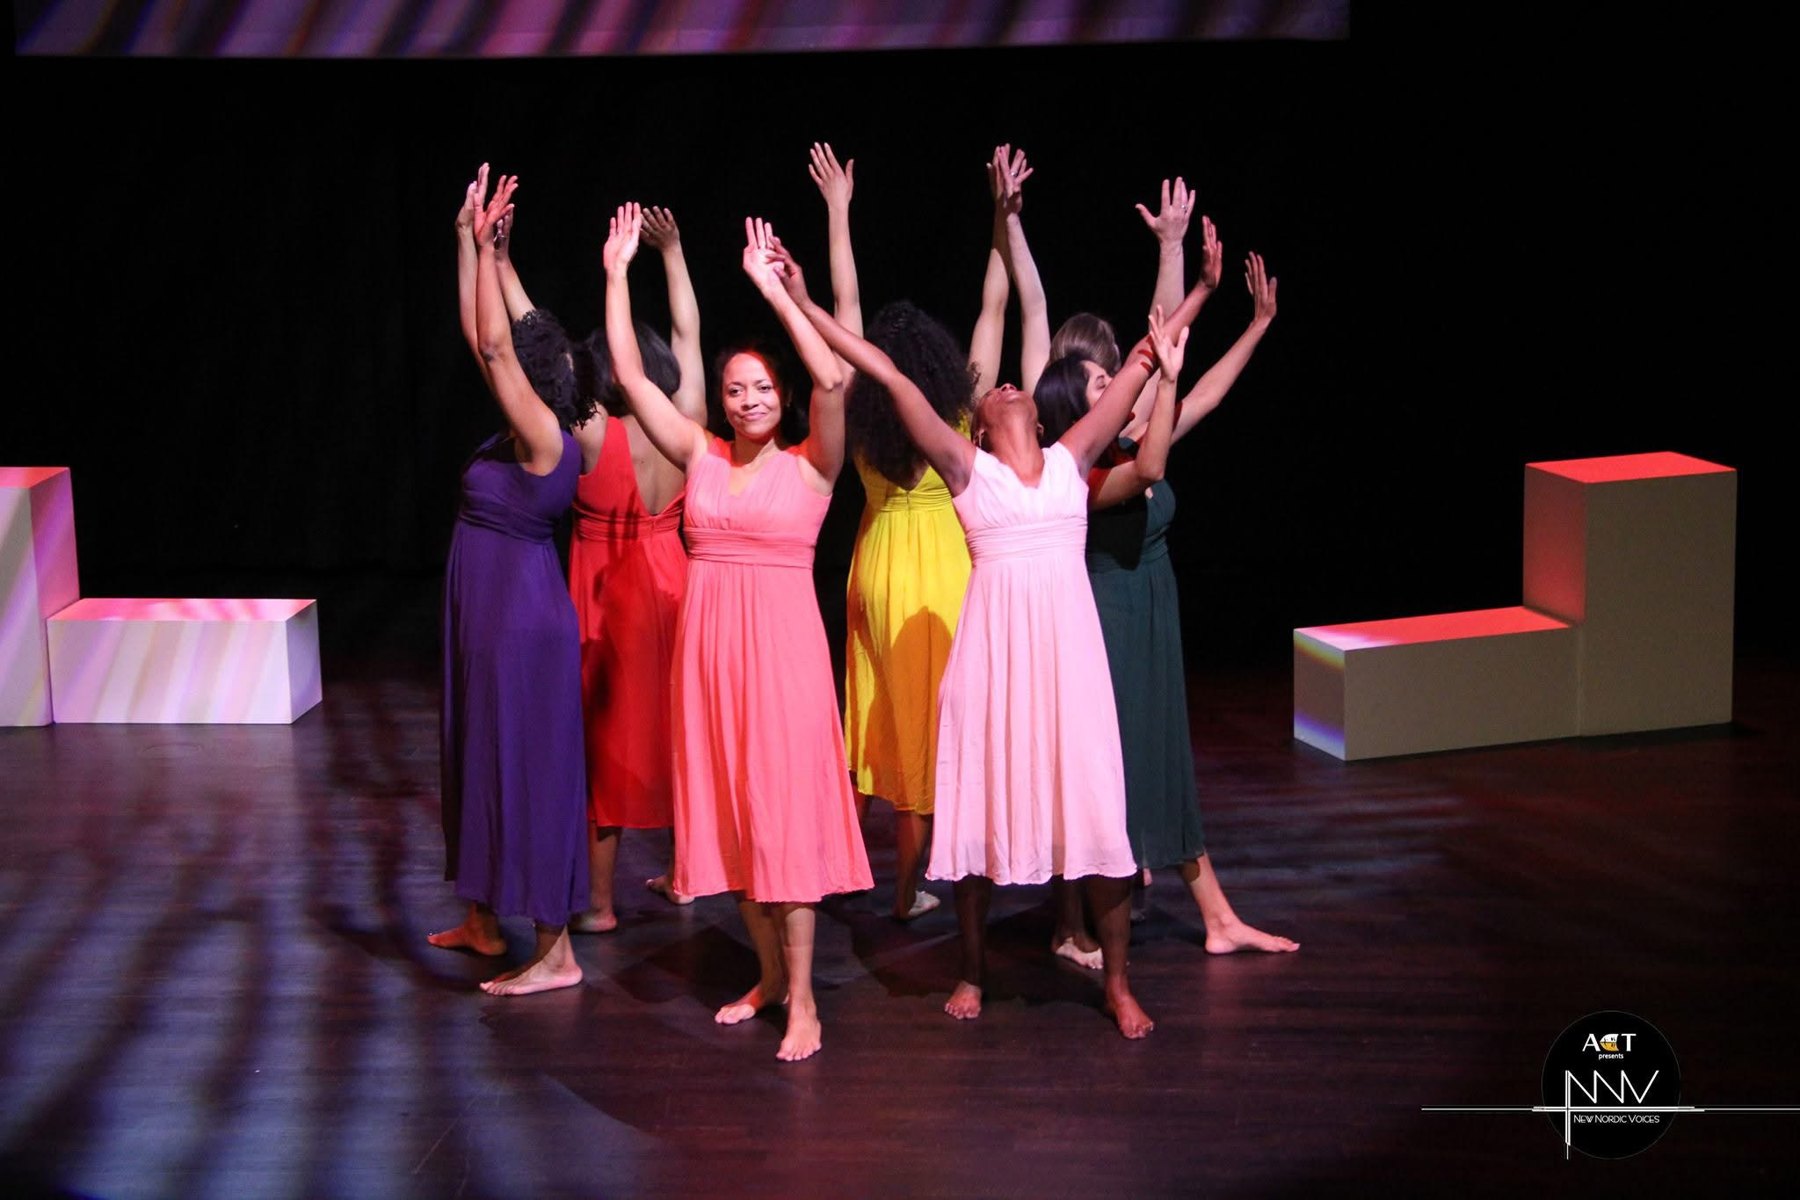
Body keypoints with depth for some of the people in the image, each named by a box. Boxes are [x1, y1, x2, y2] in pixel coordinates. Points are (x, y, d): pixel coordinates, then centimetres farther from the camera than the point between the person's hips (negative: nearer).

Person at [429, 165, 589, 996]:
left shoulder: (544, 438, -18)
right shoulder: (523, 432, 5)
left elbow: (494, 345, -25)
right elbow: (482, 336, 10)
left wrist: (488, 250, -19)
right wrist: (469, 240, 8)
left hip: (522, 614, -10)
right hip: (490, 607, 10)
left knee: (527, 765, -4)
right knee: (481, 756, 18)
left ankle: (555, 952, 3)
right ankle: (483, 920, 32)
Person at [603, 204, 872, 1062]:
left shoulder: (810, 466, -3)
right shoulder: (699, 456, 7)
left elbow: (832, 381, -20)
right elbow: (630, 375, 4)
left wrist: (772, 288, -18)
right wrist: (618, 274, 0)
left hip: (781, 640, -4)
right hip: (708, 638, 4)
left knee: (785, 807, -4)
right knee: (729, 812, 10)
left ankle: (802, 997, 1)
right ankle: (768, 973, 24)